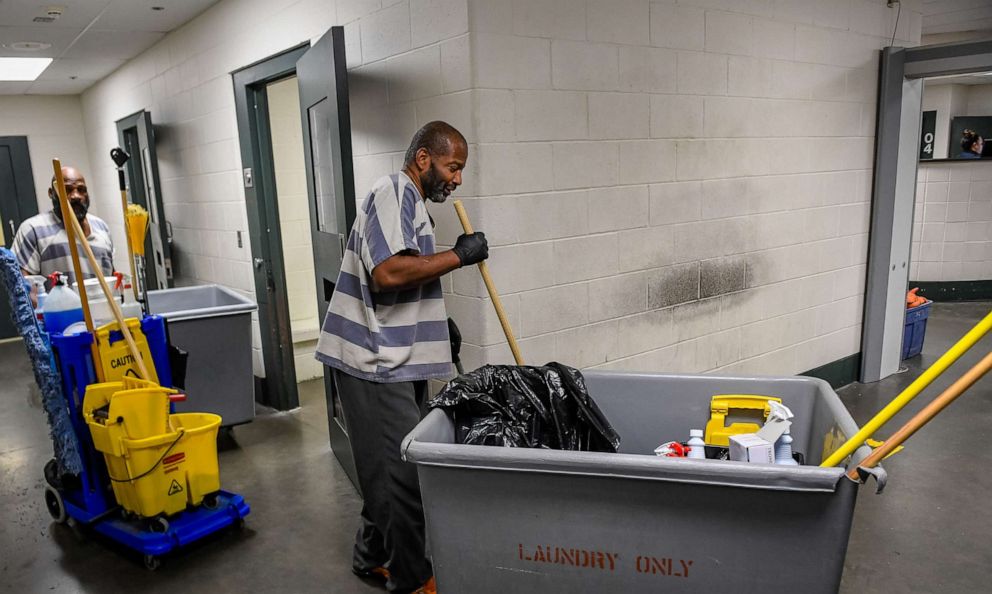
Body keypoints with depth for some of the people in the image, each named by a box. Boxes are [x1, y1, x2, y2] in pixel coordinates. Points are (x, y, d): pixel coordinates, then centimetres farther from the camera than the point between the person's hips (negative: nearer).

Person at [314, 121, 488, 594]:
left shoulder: (413, 202, 19)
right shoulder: (393, 192, -13)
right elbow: (389, 272, -27)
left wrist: (437, 325, 20)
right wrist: (458, 256, -18)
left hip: (398, 360, 10)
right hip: (375, 362, -10)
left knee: (391, 468, 16)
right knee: (403, 471, -3)